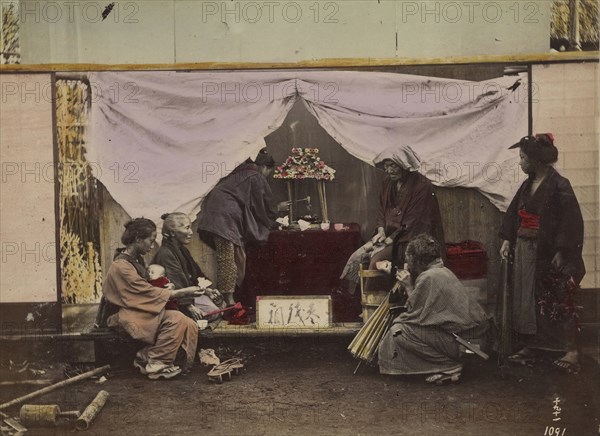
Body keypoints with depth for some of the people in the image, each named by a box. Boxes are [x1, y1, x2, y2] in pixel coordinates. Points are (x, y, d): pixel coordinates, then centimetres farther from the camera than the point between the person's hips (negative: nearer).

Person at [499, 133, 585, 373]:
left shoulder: (559, 186, -13)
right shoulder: (527, 185, 10)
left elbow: (570, 220, -16)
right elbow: (514, 214, 16)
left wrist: (561, 252, -19)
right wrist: (507, 240, 7)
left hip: (548, 254, -7)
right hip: (524, 251, 7)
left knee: (559, 303, -3)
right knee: (526, 301, 9)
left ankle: (572, 351, 4)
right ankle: (528, 347, 17)